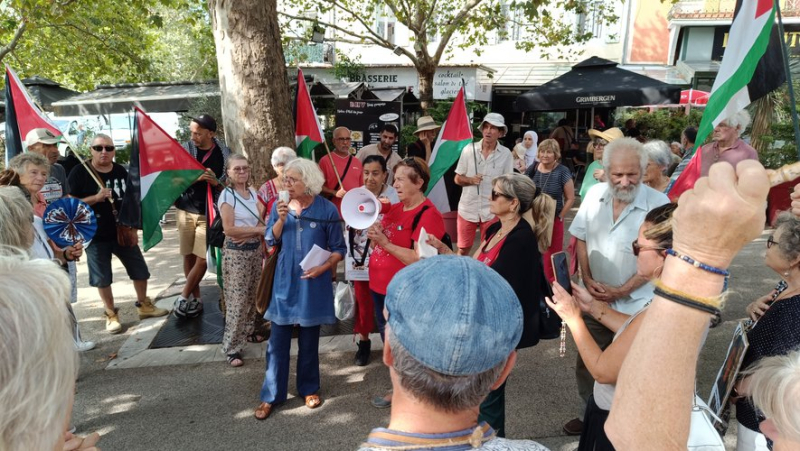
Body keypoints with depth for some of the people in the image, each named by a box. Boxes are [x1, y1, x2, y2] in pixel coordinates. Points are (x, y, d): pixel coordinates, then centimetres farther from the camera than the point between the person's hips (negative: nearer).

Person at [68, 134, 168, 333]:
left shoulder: (121, 172, 4)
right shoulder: (80, 172, -9)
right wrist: (96, 198, -25)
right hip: (96, 236, -4)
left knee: (140, 271, 11)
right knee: (102, 279, 7)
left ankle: (143, 305, 31)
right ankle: (111, 315, 25)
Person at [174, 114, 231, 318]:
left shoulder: (224, 154, -3)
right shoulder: (185, 149, -2)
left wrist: (216, 182, -17)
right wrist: (194, 177, -23)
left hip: (209, 214, -1)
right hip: (186, 210, 1)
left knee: (202, 259, -3)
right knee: (188, 256, 8)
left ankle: (184, 297, 14)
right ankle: (195, 298, 22)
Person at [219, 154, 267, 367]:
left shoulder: (253, 192, 8)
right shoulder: (227, 195, -12)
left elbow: (260, 222, 7)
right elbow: (229, 230, -18)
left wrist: (248, 234, -12)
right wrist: (257, 230, -16)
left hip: (255, 249, 7)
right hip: (235, 252, -6)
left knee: (251, 295, 15)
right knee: (237, 300, -4)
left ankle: (248, 331, 33)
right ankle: (232, 348, 3)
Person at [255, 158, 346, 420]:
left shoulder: (327, 210, -8)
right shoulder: (279, 206, 0)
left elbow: (339, 249, -3)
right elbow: (271, 241, 1)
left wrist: (323, 267, -18)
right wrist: (280, 219, -15)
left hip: (313, 282, -2)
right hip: (285, 280, 2)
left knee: (309, 339, 11)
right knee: (278, 339, 3)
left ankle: (309, 389, 29)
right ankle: (271, 395, 15)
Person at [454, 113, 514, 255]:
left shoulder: (506, 154, -5)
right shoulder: (469, 149, -3)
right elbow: (457, 179, 4)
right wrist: (470, 180, -16)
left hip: (491, 211, -1)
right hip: (467, 209, 1)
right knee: (463, 249, 11)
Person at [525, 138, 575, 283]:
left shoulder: (562, 172, -8)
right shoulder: (532, 169, 3)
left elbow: (570, 198, -4)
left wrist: (560, 217, -6)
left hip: (553, 221, -3)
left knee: (552, 255, 4)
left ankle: (552, 284, 18)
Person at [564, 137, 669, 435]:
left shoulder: (659, 204, -19)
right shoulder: (594, 195, -2)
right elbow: (581, 239, 6)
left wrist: (622, 291, -17)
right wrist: (587, 280, -5)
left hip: (636, 306, -5)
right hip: (595, 300, 5)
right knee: (586, 365, 18)